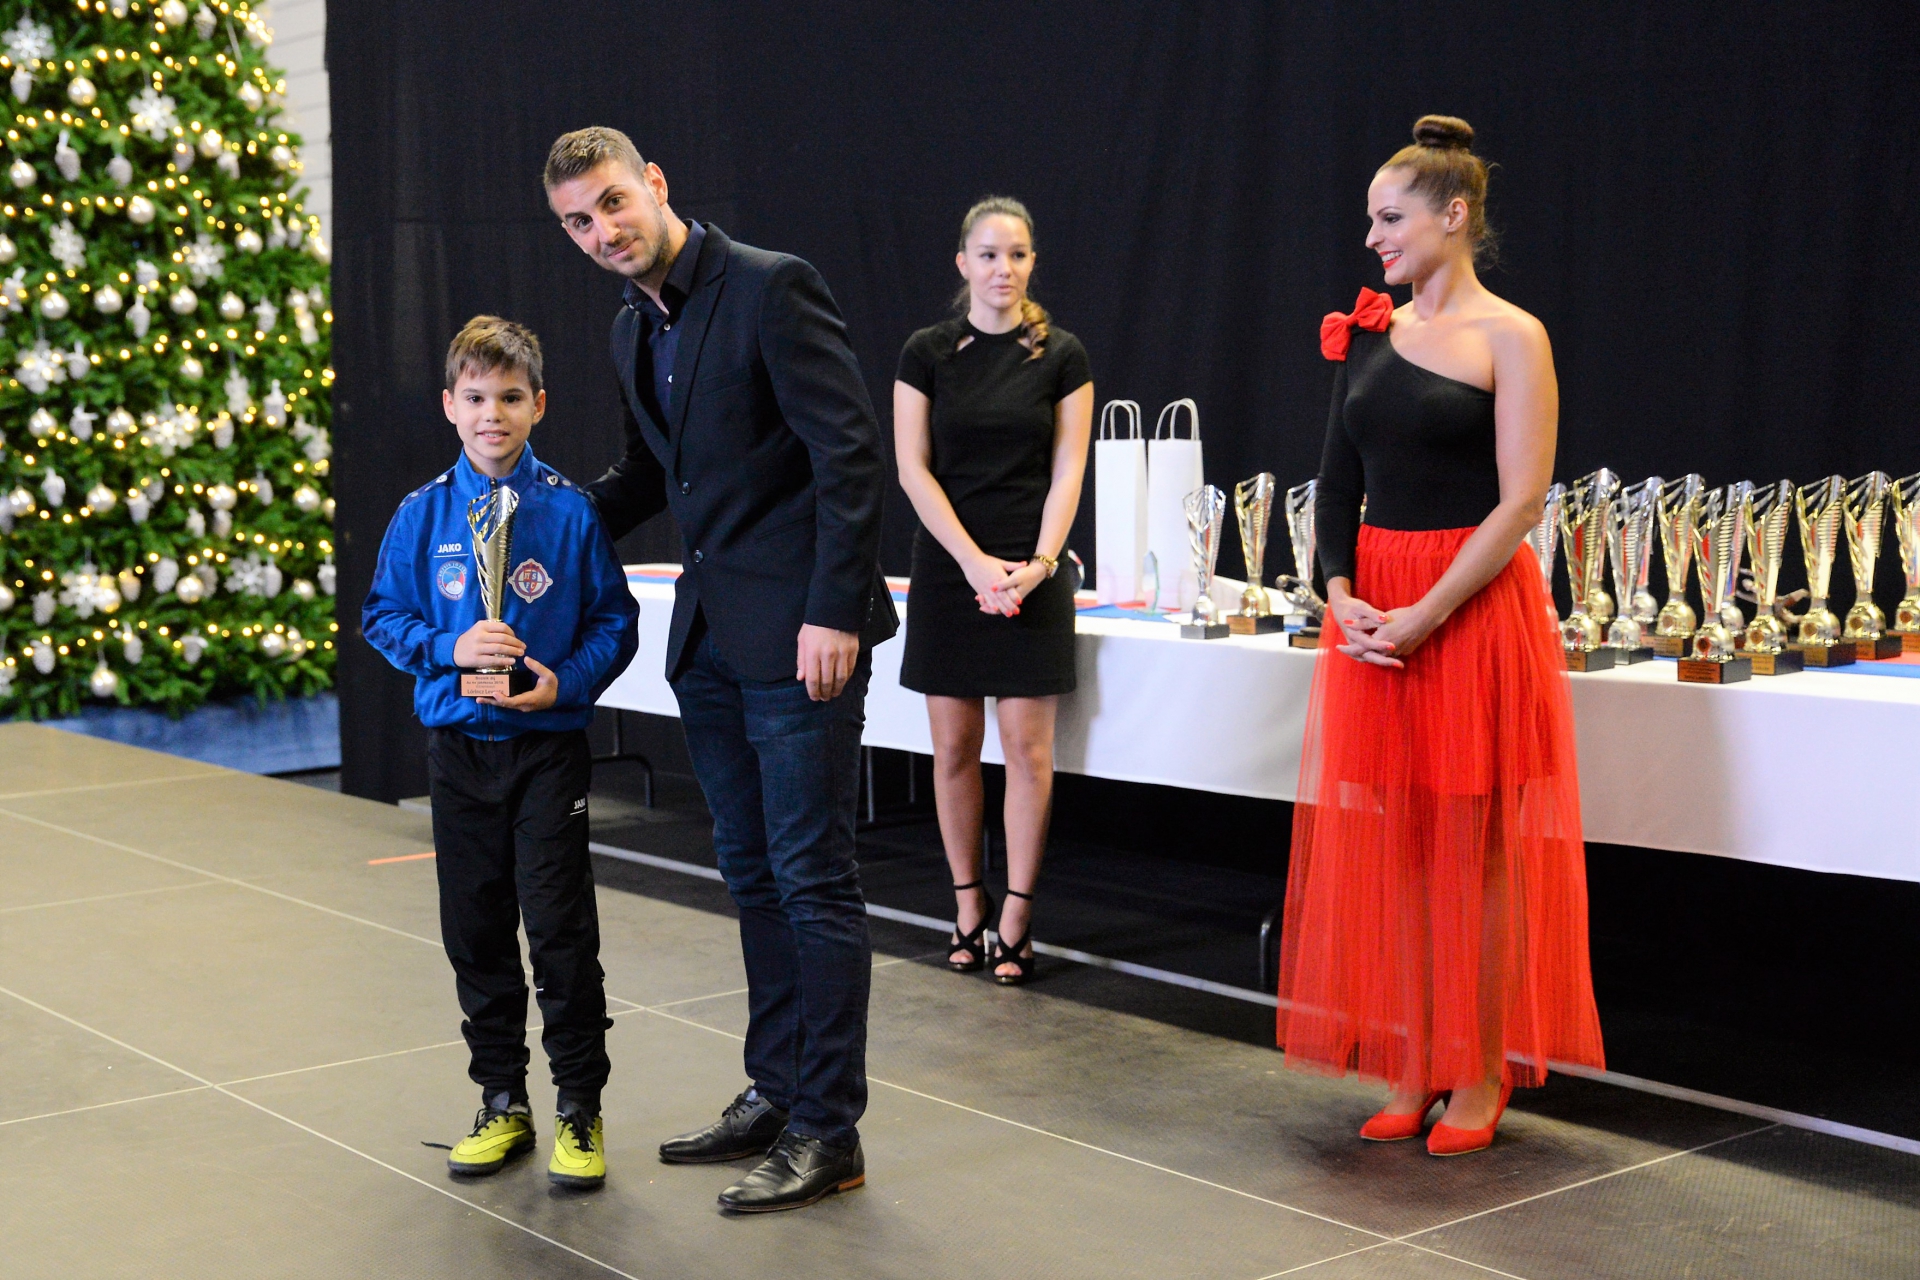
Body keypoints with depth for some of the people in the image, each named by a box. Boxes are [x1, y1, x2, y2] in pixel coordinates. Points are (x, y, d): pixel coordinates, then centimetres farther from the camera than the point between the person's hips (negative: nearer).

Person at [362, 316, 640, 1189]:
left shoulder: (570, 510, -5)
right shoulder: (423, 514, 1)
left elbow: (614, 620, -1)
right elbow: (383, 617, 5)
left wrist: (567, 680, -17)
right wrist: (449, 649, -12)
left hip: (548, 744, -3)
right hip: (458, 746, 3)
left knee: (560, 929, -4)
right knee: (476, 931, 10)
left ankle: (579, 1110, 9)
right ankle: (501, 1101, 24)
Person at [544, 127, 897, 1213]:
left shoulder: (772, 288, -13)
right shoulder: (633, 331, 14)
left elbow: (852, 453, -17)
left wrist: (832, 613, -21)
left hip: (798, 632, -9)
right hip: (711, 635, 9)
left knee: (812, 878, -3)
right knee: (755, 876, 15)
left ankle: (829, 1131, 6)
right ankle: (776, 1094, 26)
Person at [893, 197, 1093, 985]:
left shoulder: (1062, 356, 3)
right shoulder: (926, 354, 2)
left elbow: (1066, 472, 1)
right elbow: (913, 468, -1)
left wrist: (1039, 562, -12)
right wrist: (974, 562, -11)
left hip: (1031, 572, 0)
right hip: (948, 568, 1)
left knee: (1028, 748, -3)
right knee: (954, 748, 4)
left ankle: (1017, 918, 5)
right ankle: (967, 908, 16)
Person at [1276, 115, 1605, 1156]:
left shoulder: (1510, 339, -5)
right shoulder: (1368, 334, 11)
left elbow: (1521, 501, -11)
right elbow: (1338, 480, 10)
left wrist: (1426, 615, -16)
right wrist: (1342, 594, -6)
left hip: (1474, 605, -5)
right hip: (1371, 612, 6)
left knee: (1475, 844, 1)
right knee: (1388, 844, 7)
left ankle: (1482, 1076, 12)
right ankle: (1413, 1070, 18)